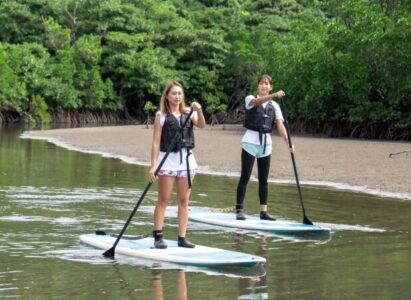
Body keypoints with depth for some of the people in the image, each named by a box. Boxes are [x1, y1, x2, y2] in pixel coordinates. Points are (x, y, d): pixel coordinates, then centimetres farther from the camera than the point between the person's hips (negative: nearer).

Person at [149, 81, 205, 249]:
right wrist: (153, 165, -12)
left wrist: (199, 111, -31)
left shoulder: (188, 113, 6)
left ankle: (182, 238, 8)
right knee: (163, 200, 0)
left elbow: (202, 125, -12)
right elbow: (156, 141, -6)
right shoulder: (161, 115, -3)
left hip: (186, 159, 3)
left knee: (183, 201, 5)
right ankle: (158, 237, 1)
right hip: (167, 160, -3)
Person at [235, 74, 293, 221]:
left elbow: (280, 125, -2)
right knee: (245, 177, -5)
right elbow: (257, 101, -26)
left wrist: (287, 141, -19)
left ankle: (263, 211, 10)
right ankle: (239, 210, -2)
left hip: (266, 144, 4)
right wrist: (275, 95, -42)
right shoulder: (250, 99, -1)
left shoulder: (274, 106, 9)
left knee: (263, 179, 7)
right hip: (250, 142, -4)